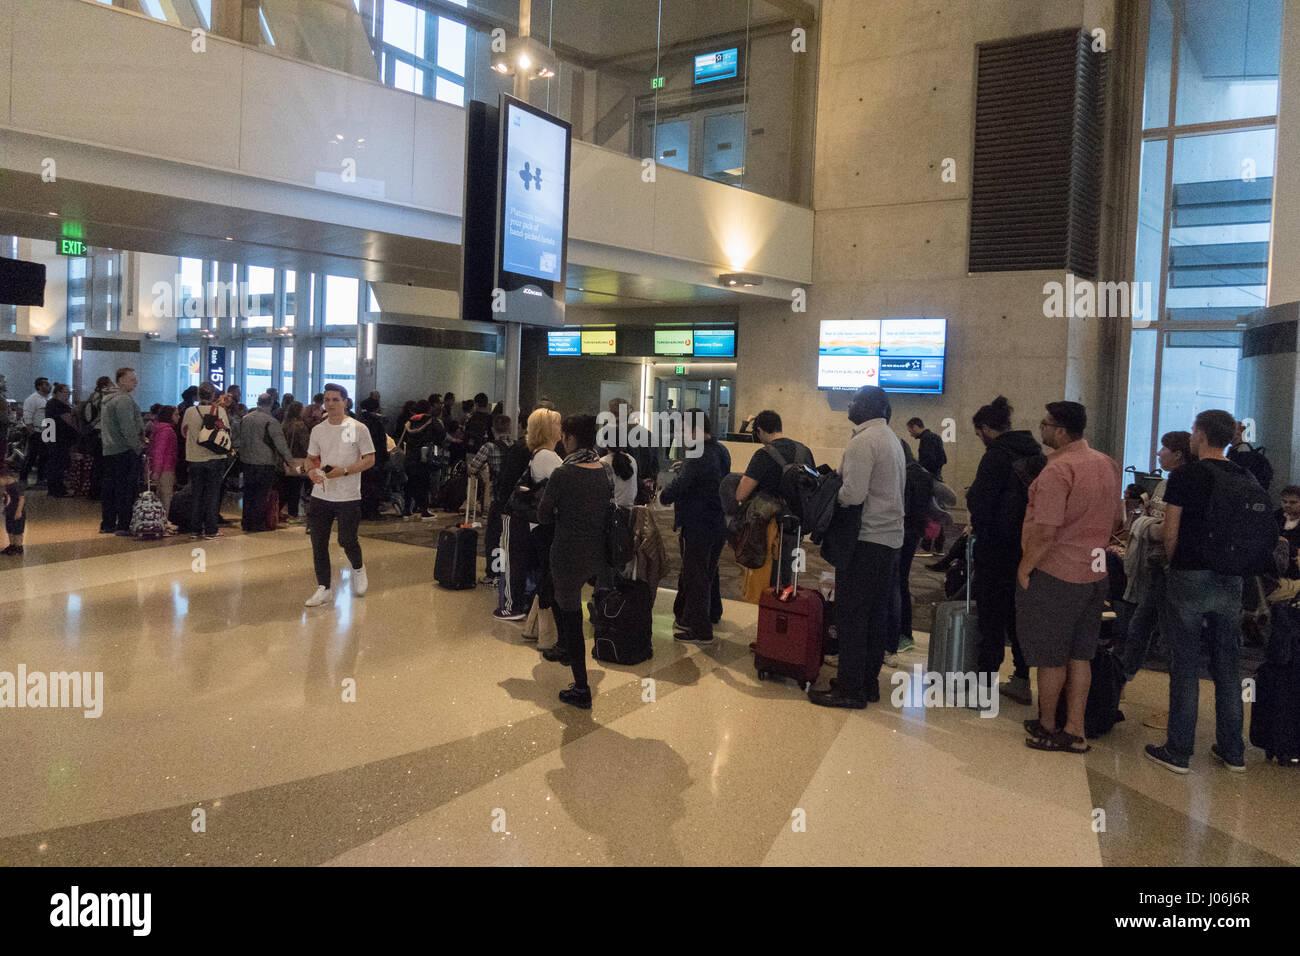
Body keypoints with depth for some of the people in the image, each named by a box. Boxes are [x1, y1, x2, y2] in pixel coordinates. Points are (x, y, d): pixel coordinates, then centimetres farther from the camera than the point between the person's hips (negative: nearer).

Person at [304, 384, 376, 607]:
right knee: (318, 543, 2)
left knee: (347, 541, -2)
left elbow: (369, 460, -5)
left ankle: (358, 569, 30)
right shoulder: (318, 430, 8)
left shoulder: (358, 429, -5)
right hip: (320, 495, 4)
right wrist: (311, 470, -6)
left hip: (348, 497, -4)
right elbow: (311, 458, 17)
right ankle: (324, 588, 13)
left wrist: (344, 471, -17)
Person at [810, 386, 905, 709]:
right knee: (876, 614, 13)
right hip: (891, 537, 10)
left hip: (867, 539, -9)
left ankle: (850, 688, 0)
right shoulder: (893, 440, 17)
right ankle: (869, 682, 21)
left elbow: (853, 494, -22)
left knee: (850, 614, -4)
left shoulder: (863, 441, -14)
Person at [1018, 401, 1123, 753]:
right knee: (1079, 655, 13)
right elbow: (1117, 519, 17)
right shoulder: (1107, 464, 8)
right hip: (1094, 574, 8)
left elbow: (1045, 531, -24)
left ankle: (1047, 727, 20)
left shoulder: (1057, 469, -19)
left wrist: (1024, 567, -12)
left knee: (1051, 657, 6)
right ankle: (1074, 731, 18)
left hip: (1055, 574, -8)